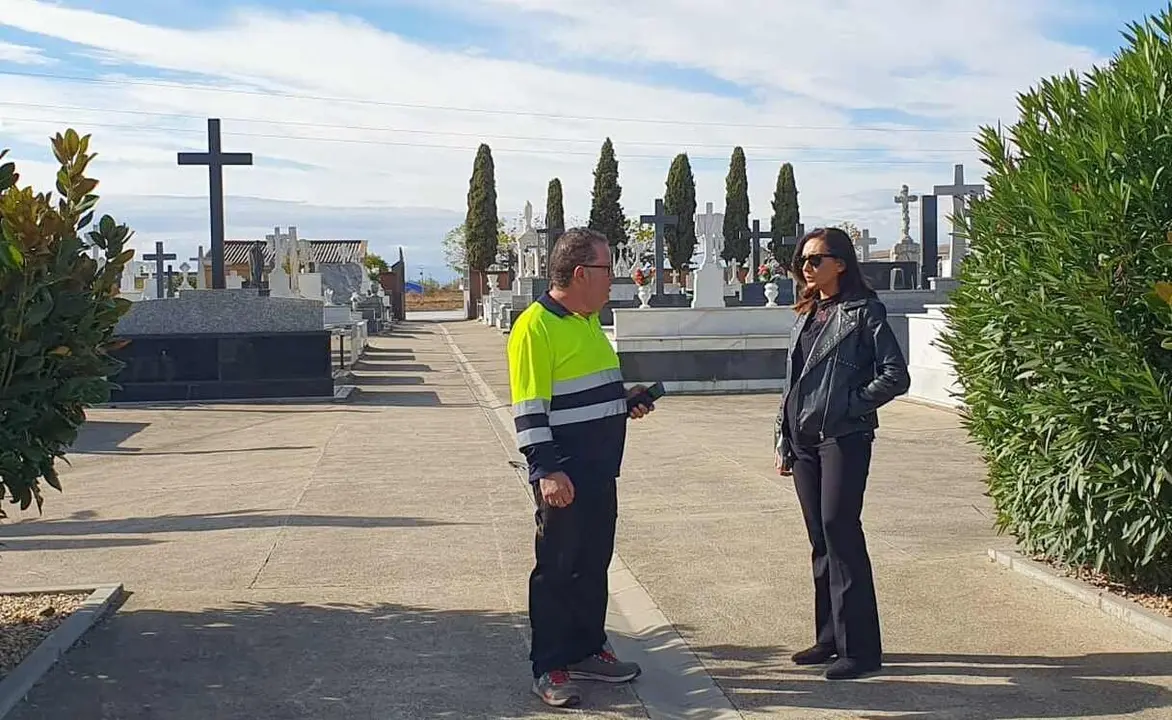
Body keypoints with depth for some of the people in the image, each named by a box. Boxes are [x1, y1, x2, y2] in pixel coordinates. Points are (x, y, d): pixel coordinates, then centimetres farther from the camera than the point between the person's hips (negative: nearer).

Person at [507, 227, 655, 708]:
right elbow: (529, 409, -19)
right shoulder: (535, 327, -15)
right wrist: (546, 470, -24)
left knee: (593, 566, 16)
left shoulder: (588, 321, 14)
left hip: (601, 471, 9)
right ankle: (548, 668, 12)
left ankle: (587, 651, 29)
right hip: (563, 477, -9)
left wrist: (625, 400, 9)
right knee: (556, 569, 2)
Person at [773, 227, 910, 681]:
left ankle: (860, 647, -4)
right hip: (803, 439, 7)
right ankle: (830, 637, 19)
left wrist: (850, 405, -11)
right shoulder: (807, 315, 15)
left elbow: (895, 375, -11)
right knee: (820, 536, 10)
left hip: (844, 437, -7)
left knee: (839, 529, -10)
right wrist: (782, 441, 14)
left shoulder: (864, 311, -5)